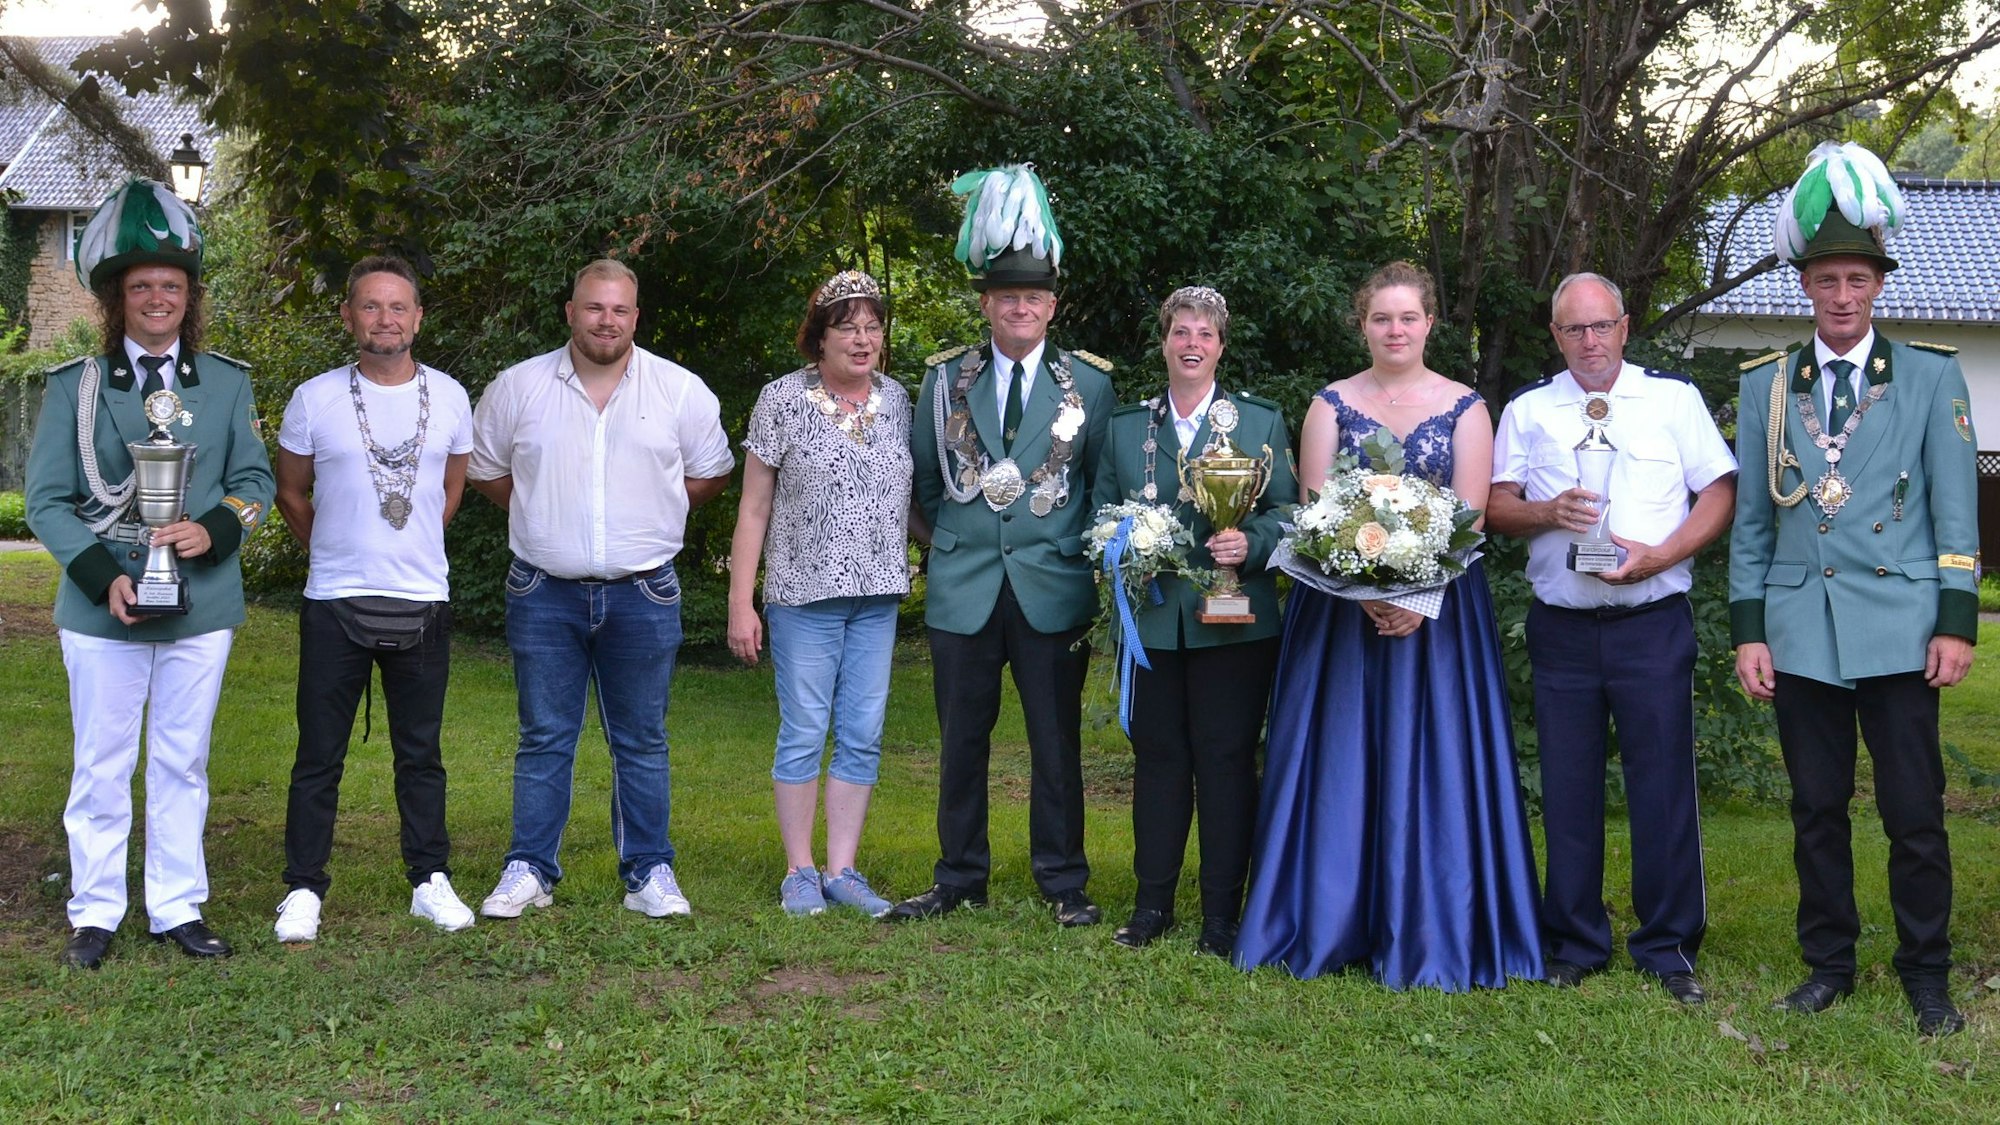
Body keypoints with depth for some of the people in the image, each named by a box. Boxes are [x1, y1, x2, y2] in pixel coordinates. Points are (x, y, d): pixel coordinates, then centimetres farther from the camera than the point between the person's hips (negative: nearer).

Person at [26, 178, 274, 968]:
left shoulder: (227, 384, 7)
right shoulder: (75, 386, 1)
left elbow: (255, 479, 6)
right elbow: (47, 500, -2)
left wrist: (213, 531, -15)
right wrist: (104, 577, -15)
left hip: (202, 605, 2)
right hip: (102, 609, -1)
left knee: (183, 763, 10)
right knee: (102, 766, 6)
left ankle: (178, 909, 19)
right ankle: (95, 913, 17)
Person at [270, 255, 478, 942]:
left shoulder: (449, 397, 4)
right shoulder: (315, 399, -2)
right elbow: (291, 492, 11)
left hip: (422, 602, 2)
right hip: (334, 603, -1)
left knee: (421, 754, 10)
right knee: (319, 755, 3)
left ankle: (429, 881, 19)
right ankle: (303, 890, 12)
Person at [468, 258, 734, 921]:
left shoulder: (681, 391, 2)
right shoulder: (518, 388, 2)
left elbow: (711, 472, 13)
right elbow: (483, 469, 15)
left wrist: (651, 519, 7)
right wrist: (543, 517, 9)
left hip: (643, 596, 0)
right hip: (544, 594, 0)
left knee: (642, 742, 7)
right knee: (544, 739, 5)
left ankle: (649, 872, 14)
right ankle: (528, 870, 13)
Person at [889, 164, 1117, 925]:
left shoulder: (1089, 383, 3)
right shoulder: (944, 379, 6)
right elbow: (925, 478, 14)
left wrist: (1081, 551, 3)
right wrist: (956, 538, 12)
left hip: (1053, 588, -1)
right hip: (963, 589, 2)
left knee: (1057, 744, 5)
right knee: (962, 742, 8)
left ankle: (1063, 883, 16)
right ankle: (960, 879, 20)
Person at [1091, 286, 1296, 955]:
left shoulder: (1262, 421, 6)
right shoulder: (1125, 426, 12)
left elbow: (1286, 511, 2)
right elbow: (1102, 511, 15)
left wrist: (1250, 545, -17)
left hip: (1234, 619, -2)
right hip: (1152, 618, 2)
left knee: (1227, 761, 1)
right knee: (1157, 756, 8)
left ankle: (1222, 915, 9)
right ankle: (1152, 902, 18)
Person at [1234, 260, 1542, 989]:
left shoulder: (1465, 409, 4)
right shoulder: (1331, 405, 6)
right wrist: (1366, 593, -17)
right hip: (1340, 611, 1)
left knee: (1429, 762, 0)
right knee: (1340, 760, 3)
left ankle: (1428, 935, 8)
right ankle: (1330, 925, 11)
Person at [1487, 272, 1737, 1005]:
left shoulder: (1674, 397, 6)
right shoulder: (1527, 411, 11)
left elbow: (1720, 493, 2)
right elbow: (1496, 507, 8)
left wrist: (1659, 555, -12)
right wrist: (1547, 513, -13)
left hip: (1652, 621, -2)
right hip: (1561, 627, 2)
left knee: (1663, 784, -1)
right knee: (1568, 789, 5)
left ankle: (1668, 946, 10)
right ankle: (1574, 943, 16)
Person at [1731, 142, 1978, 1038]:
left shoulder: (1931, 377, 5)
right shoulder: (1766, 386, 9)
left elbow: (1955, 509, 2)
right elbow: (1749, 518, 8)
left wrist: (1957, 621, -4)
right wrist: (1747, 628, 3)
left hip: (1899, 628, -2)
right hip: (1801, 630, 2)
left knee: (1915, 812, 1)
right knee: (1816, 810, 8)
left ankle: (1926, 973, 14)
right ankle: (1828, 963, 20)